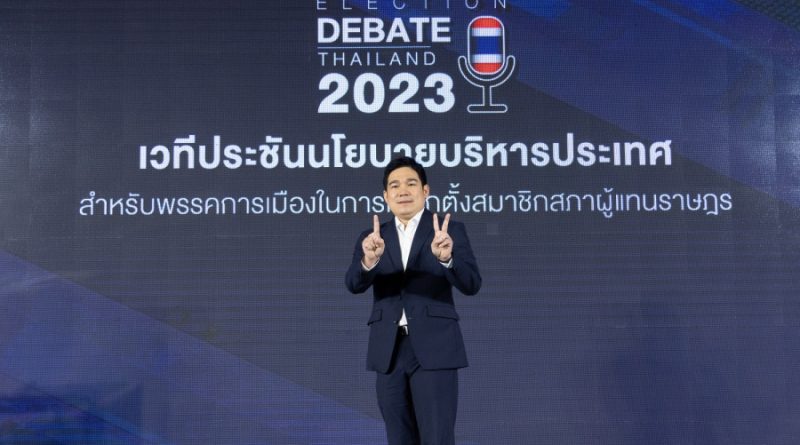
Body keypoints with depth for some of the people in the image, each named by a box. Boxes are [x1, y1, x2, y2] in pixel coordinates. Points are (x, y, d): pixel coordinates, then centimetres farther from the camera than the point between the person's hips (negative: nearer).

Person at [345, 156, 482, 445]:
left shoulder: (450, 231, 3)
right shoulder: (372, 238, 11)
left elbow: (471, 285, -9)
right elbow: (354, 285, -5)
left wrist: (446, 258, -29)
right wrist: (369, 260, -27)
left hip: (434, 348, -3)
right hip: (389, 351, 3)